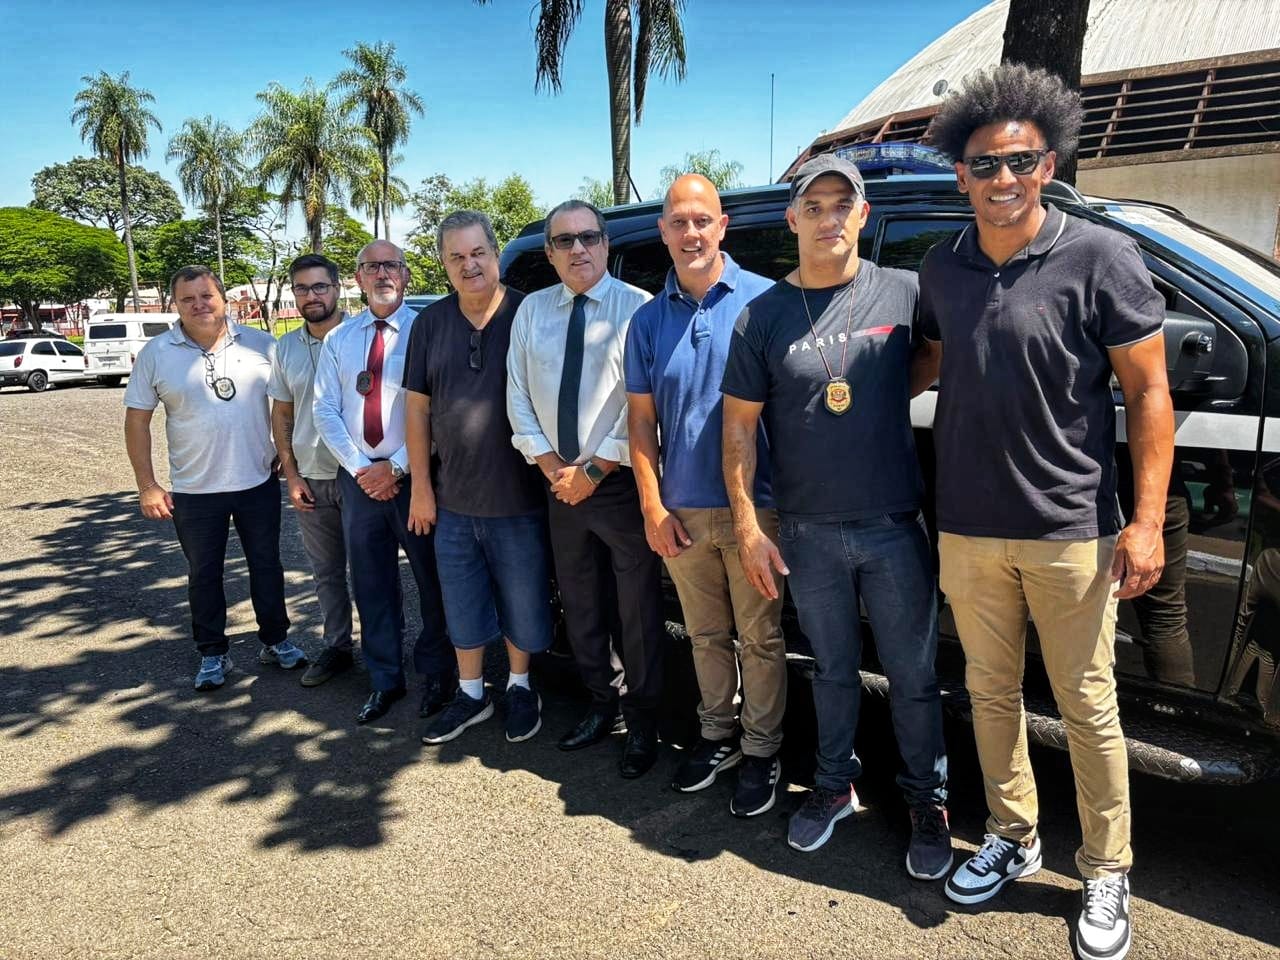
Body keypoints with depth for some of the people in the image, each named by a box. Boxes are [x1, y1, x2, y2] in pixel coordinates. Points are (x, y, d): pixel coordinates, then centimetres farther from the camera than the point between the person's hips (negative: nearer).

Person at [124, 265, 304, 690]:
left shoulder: (261, 345, -3)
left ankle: (276, 640, 29)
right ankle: (212, 654, 26)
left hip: (259, 483, 1)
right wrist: (147, 485, -5)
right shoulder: (156, 353, -4)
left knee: (266, 566, 13)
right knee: (203, 575, 11)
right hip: (194, 491, 0)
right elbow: (137, 420, -1)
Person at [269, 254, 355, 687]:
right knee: (326, 571, 15)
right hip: (311, 480, 5)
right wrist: (291, 474, 5)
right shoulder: (286, 347, 8)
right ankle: (336, 647, 28)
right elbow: (281, 414, 13)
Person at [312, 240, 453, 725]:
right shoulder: (338, 339, 8)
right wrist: (360, 468, -7)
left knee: (431, 577, 8)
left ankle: (436, 675, 25)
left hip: (413, 474, -4)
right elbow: (324, 410, 4)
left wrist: (396, 468, -13)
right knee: (371, 584, 11)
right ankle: (384, 679, 26)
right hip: (358, 476, 4)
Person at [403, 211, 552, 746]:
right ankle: (470, 694, 34)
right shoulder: (431, 323, 4)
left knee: (523, 602, 12)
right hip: (454, 499, 3)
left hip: (520, 497, -3)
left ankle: (519, 688, 34)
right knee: (462, 604, 16)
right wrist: (421, 487, 4)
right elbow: (418, 408, 6)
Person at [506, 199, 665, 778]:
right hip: (560, 485, 5)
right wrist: (551, 465, -4)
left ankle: (642, 720, 21)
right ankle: (602, 703, 34)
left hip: (621, 483, -5)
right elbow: (518, 397, 7)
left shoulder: (637, 308, -9)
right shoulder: (532, 311, 8)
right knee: (580, 605, 16)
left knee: (638, 609, 3)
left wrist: (595, 470, -13)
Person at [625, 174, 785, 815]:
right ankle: (717, 736, 34)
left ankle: (761, 750, 24)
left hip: (753, 506, -3)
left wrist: (775, 500, -9)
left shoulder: (763, 300, -5)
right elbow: (641, 419, 7)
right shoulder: (649, 320, 7)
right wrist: (653, 508, 0)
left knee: (760, 638, 7)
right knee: (706, 636, 17)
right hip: (681, 512, 4)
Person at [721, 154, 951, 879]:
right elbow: (739, 425, 1)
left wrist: (888, 388, -7)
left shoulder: (905, 294, -2)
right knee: (833, 668, 17)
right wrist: (748, 526, -3)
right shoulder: (763, 315, 0)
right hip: (808, 532, 1)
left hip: (895, 525, -1)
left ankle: (928, 799, 29)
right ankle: (836, 784, 36)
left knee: (913, 674, 9)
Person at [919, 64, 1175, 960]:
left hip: (1069, 532, -4)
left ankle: (1107, 873, 25)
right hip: (967, 531, 4)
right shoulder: (942, 266, 6)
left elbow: (1148, 392, -7)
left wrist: (1146, 520, -12)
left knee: (1088, 704, 6)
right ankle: (1012, 837, 34)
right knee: (992, 692, 15)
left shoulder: (1100, 258, -8)